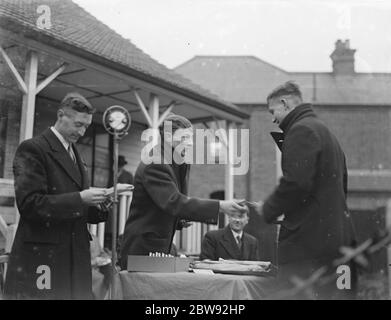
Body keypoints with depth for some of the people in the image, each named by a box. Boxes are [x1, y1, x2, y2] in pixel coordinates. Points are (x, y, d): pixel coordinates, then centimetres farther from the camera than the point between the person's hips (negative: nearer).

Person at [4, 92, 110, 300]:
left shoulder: (76, 155, 18)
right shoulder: (33, 149, -7)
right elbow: (28, 203, -17)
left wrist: (102, 207, 2)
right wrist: (79, 199, -20)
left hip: (75, 257, 7)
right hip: (42, 256, -7)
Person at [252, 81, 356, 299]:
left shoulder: (301, 130, -10)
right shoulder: (325, 131, 21)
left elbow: (296, 183, -23)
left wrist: (268, 210, -8)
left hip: (307, 240, -10)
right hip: (333, 237, 10)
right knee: (324, 294, 16)